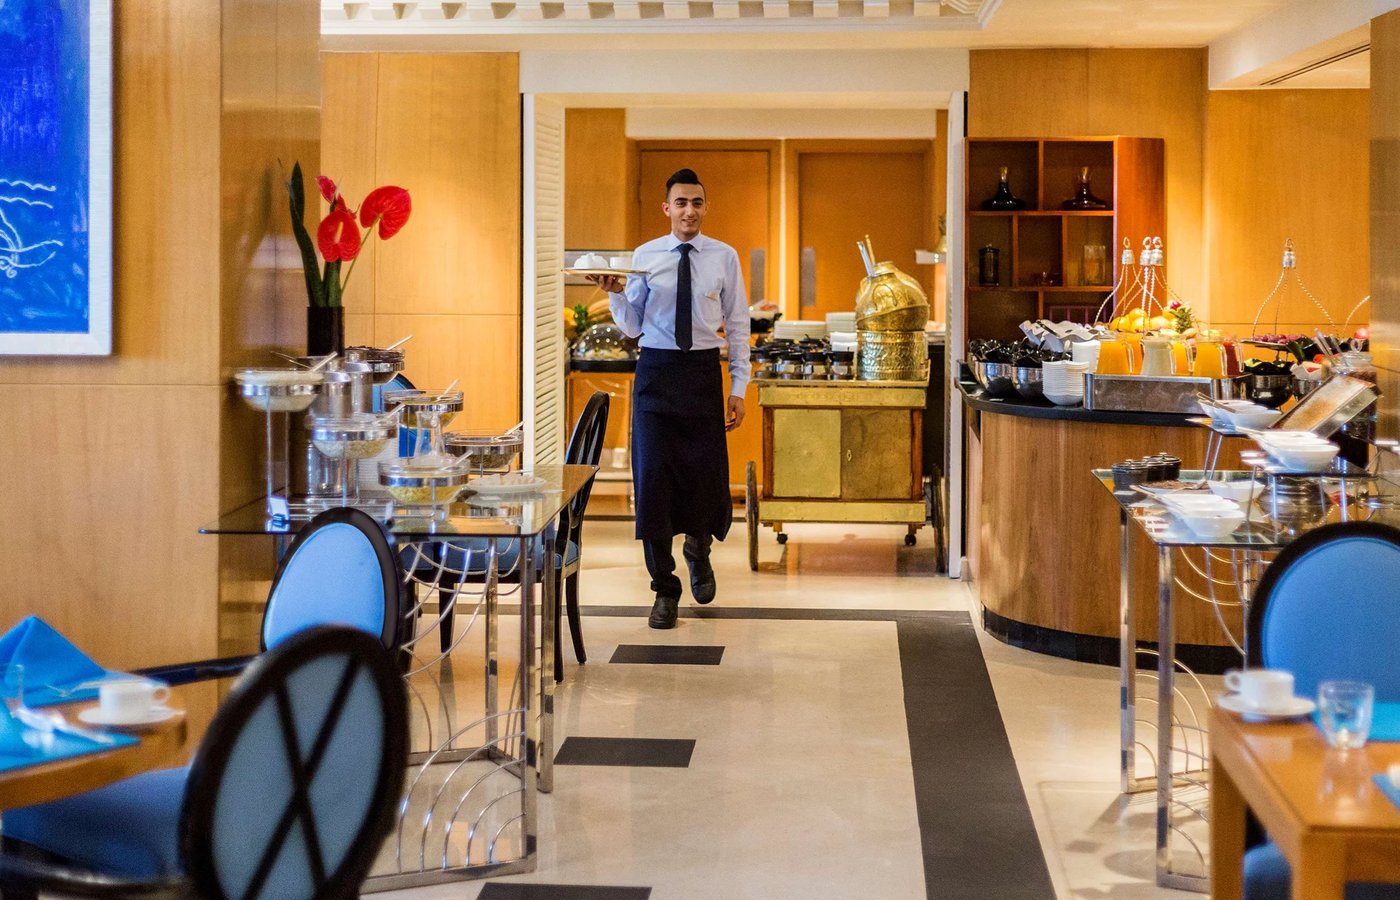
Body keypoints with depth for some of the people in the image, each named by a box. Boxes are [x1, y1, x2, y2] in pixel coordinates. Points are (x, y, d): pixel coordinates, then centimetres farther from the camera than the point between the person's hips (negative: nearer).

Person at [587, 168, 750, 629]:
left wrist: (738, 388, 1)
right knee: (653, 479, -2)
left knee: (707, 474, 1)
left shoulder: (724, 257, 3)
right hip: (656, 370, 0)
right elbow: (632, 327, 4)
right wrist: (616, 293, -14)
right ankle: (665, 588, 12)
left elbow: (737, 326, 5)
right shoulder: (645, 256, 3)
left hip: (704, 371, 0)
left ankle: (698, 549, 36)